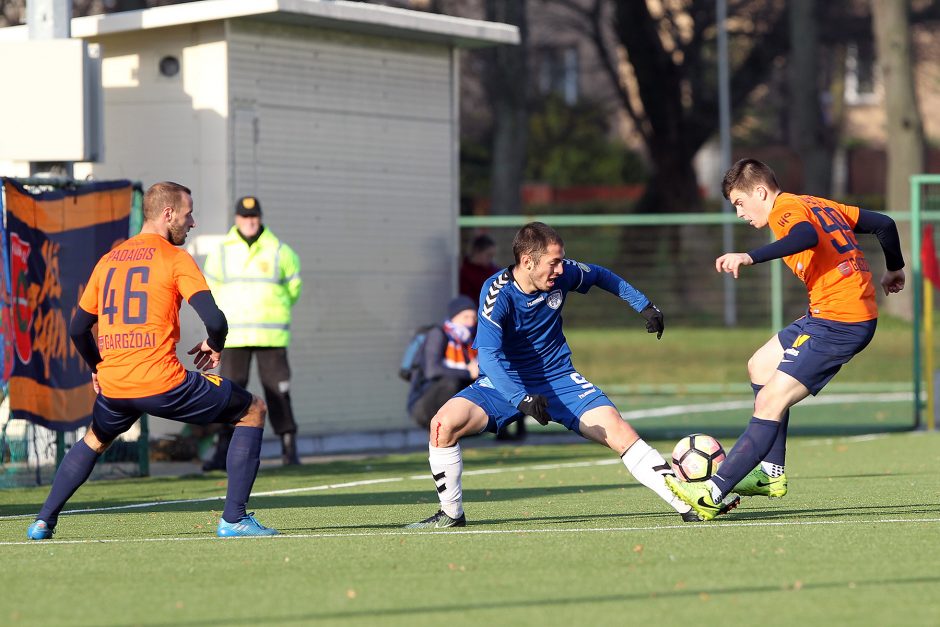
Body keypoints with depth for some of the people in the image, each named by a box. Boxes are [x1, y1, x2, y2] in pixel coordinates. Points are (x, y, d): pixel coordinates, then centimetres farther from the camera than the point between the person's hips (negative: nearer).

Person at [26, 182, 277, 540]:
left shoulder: (108, 260, 14)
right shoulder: (175, 259, -3)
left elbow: (77, 329, 18)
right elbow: (214, 319, -13)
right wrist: (215, 347, 8)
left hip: (113, 388, 6)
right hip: (163, 383, -6)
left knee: (95, 441, 37)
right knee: (252, 411, 10)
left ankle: (44, 522, 28)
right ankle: (234, 518, 2)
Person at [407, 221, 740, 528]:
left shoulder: (563, 274, -12)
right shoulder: (498, 292, -24)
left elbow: (602, 277, 12)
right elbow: (488, 354, -34)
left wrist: (644, 305, 10)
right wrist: (521, 399, -47)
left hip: (558, 379, 2)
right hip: (506, 383, -2)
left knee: (618, 431, -18)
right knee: (444, 423, -25)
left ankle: (688, 504, -15)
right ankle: (451, 514, -6)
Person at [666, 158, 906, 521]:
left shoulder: (786, 211, -10)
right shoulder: (820, 205, 17)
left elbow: (807, 236, -35)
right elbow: (884, 224, 21)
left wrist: (750, 257, -42)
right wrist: (894, 270, 36)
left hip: (838, 323, -10)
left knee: (770, 403, -14)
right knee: (761, 366, 23)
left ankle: (713, 495, -18)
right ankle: (772, 474, 23)